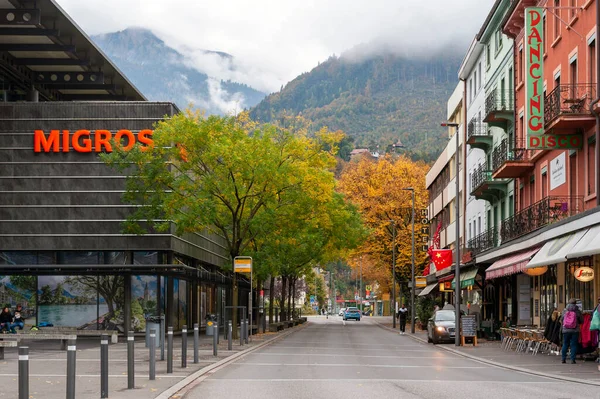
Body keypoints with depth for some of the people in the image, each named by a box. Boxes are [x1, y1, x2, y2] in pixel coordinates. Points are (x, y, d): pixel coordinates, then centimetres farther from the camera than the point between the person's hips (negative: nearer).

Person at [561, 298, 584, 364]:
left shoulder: (564, 311, 0)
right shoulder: (578, 311, -5)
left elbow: (561, 319, 10)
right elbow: (582, 321, 3)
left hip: (566, 330, 2)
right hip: (575, 331, -2)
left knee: (565, 344, 11)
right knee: (573, 345, 2)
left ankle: (563, 359, 12)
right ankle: (572, 359, -2)